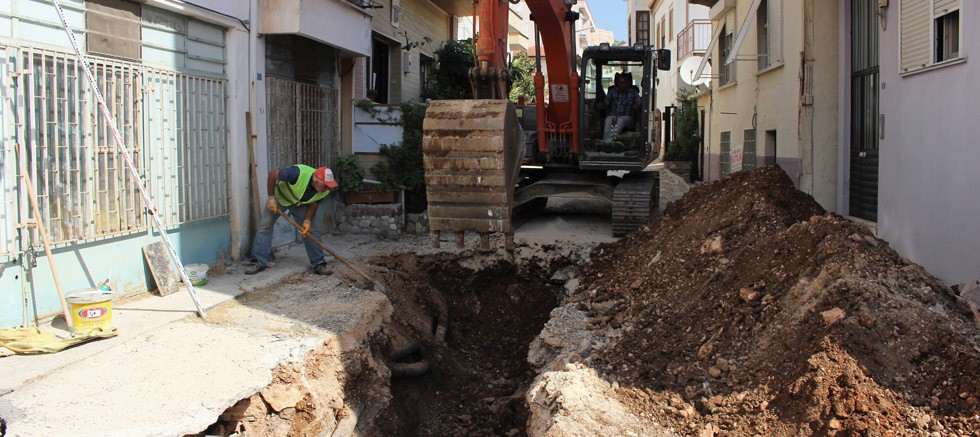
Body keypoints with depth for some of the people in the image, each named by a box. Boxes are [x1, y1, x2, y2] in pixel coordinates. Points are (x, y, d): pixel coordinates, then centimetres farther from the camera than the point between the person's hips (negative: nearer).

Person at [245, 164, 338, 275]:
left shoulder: (325, 191, -27)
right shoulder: (298, 174, -43)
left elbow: (314, 203, -9)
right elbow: (272, 174, -31)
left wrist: (307, 221, -23)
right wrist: (271, 197, -26)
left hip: (301, 204, 3)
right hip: (280, 196, -3)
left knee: (312, 229, -5)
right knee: (265, 225, -9)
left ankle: (318, 264, 1)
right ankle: (259, 262, -3)